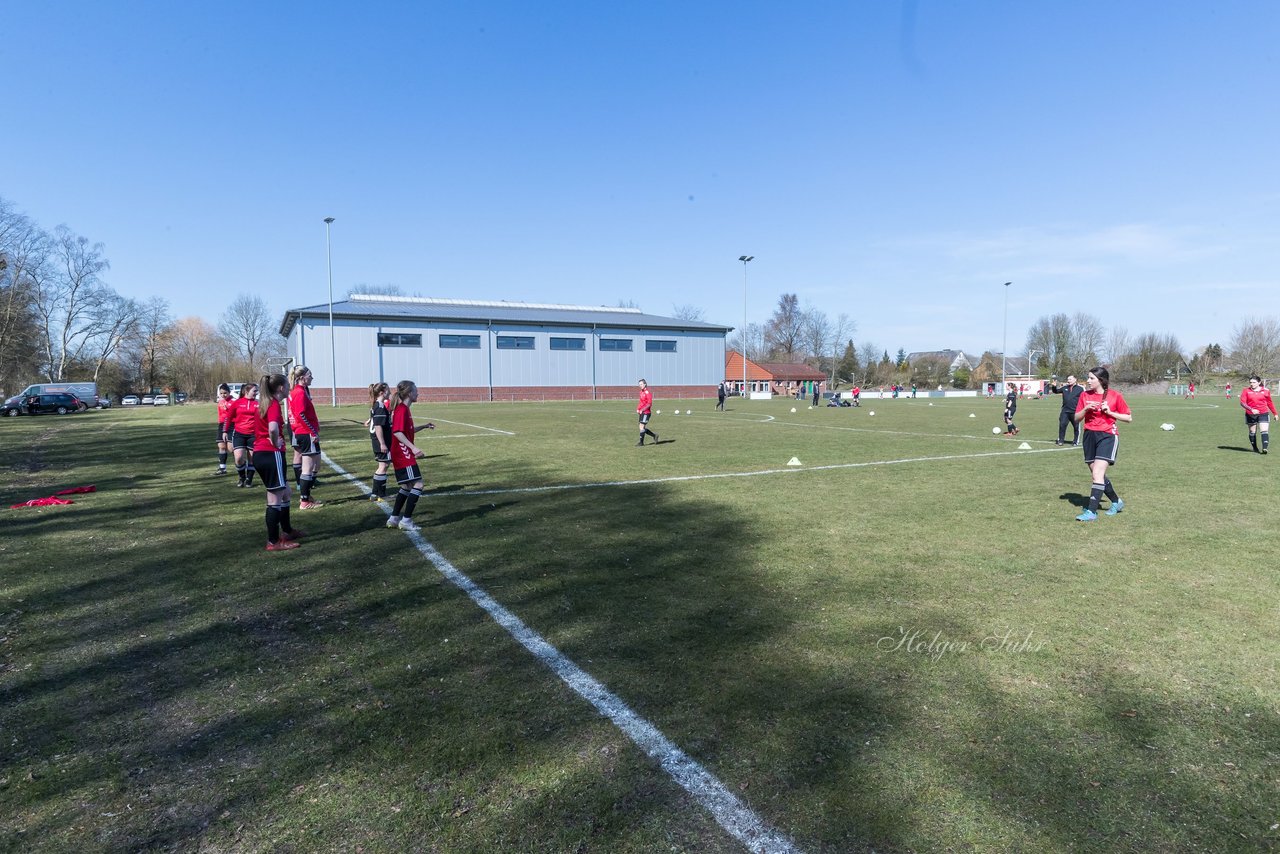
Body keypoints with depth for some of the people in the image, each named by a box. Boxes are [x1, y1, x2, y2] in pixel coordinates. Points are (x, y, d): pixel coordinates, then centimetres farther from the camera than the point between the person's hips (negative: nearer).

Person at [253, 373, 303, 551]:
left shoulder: (263, 403, 14)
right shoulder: (274, 404, -14)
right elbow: (273, 428, -32)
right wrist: (276, 443, -15)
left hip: (259, 454, 9)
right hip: (271, 455, -9)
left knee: (285, 493, 21)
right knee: (275, 499, -1)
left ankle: (286, 531, 32)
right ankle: (273, 542, 5)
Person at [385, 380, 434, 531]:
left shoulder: (403, 409, 15)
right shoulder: (402, 410, -15)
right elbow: (397, 432, -26)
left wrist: (424, 426, 21)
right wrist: (413, 447, -31)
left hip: (402, 455, 10)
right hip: (404, 455, -10)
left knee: (407, 486, 16)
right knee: (418, 484, -10)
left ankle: (394, 519, 22)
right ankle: (406, 521, -8)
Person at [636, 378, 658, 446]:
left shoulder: (648, 393, -13)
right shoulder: (641, 392, 13)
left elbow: (649, 404, -17)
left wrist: (642, 410, -21)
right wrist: (638, 409, 9)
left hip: (646, 413, -9)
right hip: (642, 412, 9)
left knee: (642, 427, -8)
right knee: (642, 428, 9)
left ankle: (641, 442, -1)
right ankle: (655, 435, 23)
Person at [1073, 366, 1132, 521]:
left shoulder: (1114, 396, -3)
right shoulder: (1085, 395, 6)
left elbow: (1129, 417, 3)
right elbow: (1077, 419, 7)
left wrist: (1110, 412, -11)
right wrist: (1086, 409, -10)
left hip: (1107, 436, -5)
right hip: (1090, 436, 5)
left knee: (1097, 474, -15)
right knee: (1098, 475, 12)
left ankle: (1091, 511, -15)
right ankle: (1116, 502, 34)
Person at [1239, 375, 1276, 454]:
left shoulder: (1265, 391, 3)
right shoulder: (1246, 391, -1)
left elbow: (1270, 403, 14)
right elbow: (1242, 402, -9)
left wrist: (1275, 413, 19)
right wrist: (1251, 409, -24)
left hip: (1263, 414, 0)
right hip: (1250, 415, 0)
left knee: (1264, 431, -13)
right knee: (1252, 432, 10)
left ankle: (1264, 448, -20)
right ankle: (1255, 448, 24)